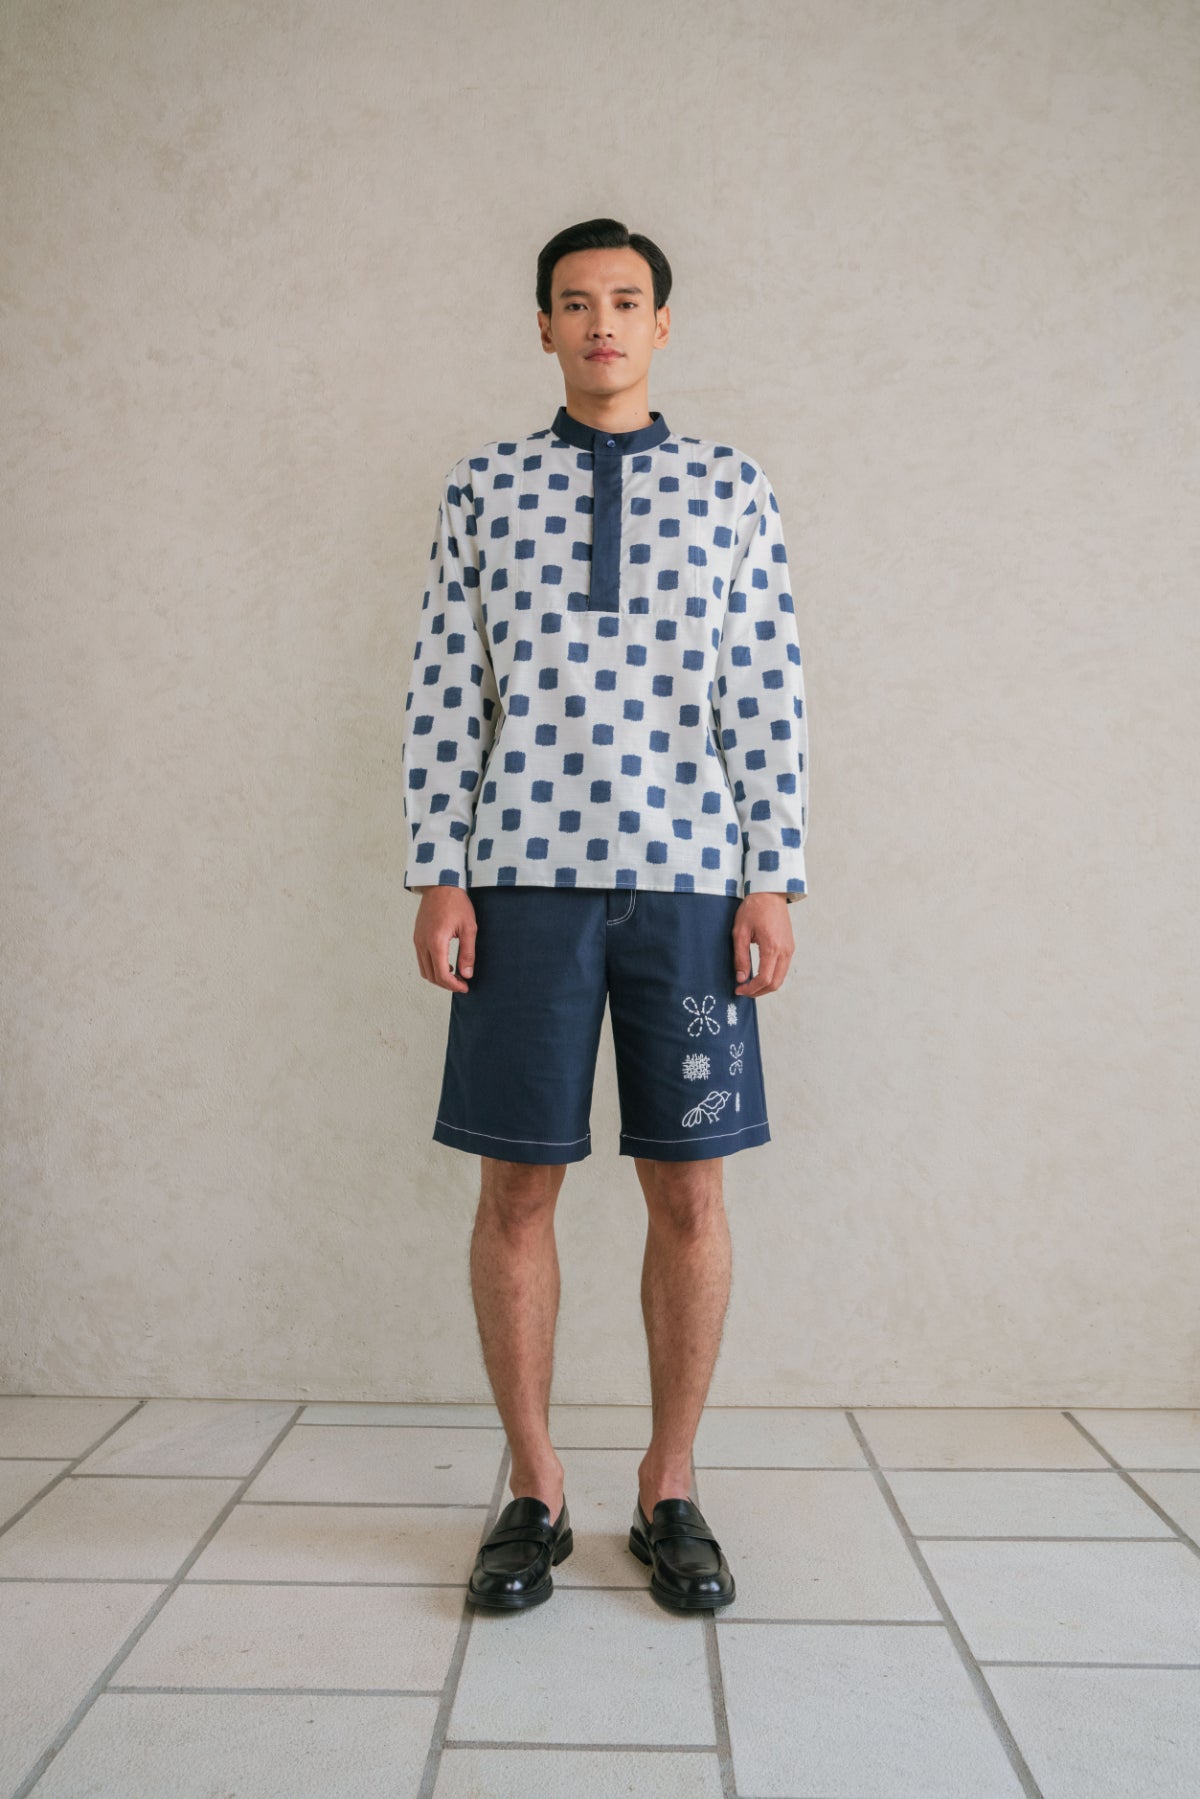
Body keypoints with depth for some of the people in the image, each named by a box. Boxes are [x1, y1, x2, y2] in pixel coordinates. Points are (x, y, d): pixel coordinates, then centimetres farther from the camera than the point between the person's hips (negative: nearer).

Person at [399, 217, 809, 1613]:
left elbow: (768, 699, 6)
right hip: (525, 878, 0)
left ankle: (669, 1489, 21)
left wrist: (774, 882, -2)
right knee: (517, 1187, 3)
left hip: (688, 877, 0)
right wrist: (437, 878, -1)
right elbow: (444, 695, 6)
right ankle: (533, 1489, 21)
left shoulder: (732, 490, 11)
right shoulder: (482, 490, 11)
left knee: (688, 1192, 4)